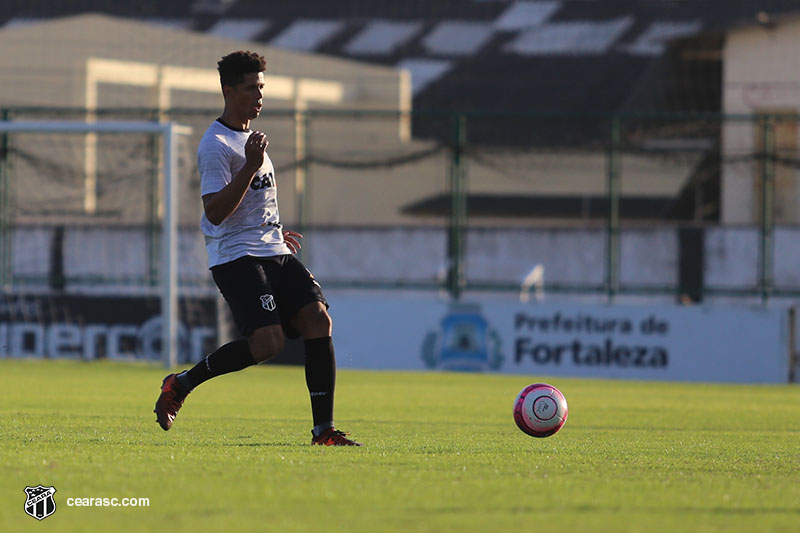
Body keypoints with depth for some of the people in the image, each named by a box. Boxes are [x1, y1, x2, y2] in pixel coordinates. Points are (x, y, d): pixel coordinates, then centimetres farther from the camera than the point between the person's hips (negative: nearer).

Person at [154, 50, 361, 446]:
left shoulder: (250, 138, 19)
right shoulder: (215, 146, -12)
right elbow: (216, 212, -21)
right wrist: (251, 167, -25)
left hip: (274, 252, 9)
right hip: (236, 257, -9)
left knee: (318, 318, -9)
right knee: (267, 342, -21)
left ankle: (324, 430, -9)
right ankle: (180, 384, -1)